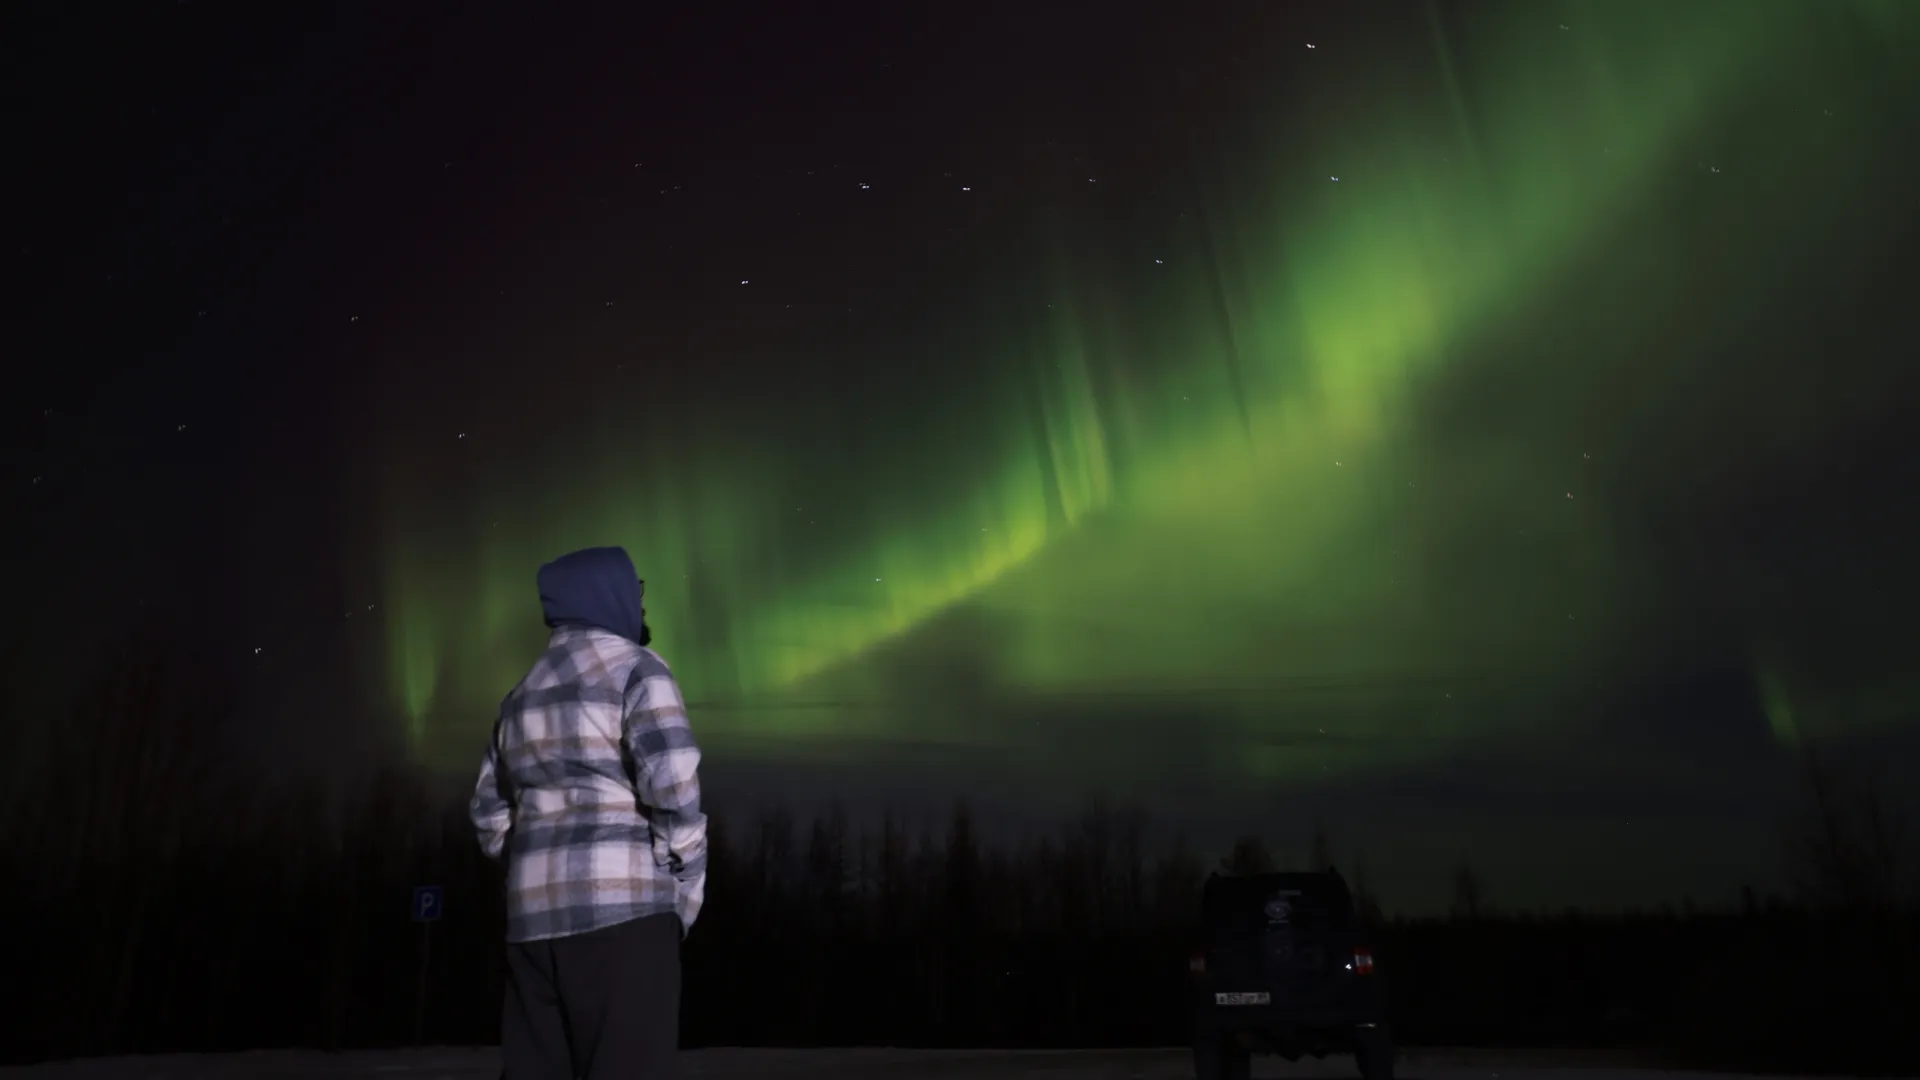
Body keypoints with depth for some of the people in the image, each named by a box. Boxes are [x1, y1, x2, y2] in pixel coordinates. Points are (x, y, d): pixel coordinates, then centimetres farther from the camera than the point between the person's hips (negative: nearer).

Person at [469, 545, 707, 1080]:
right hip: (621, 906, -7)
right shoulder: (634, 669, -4)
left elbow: (490, 813, 23)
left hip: (534, 913, 7)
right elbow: (673, 789, -15)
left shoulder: (525, 691, 20)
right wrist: (686, 894, -4)